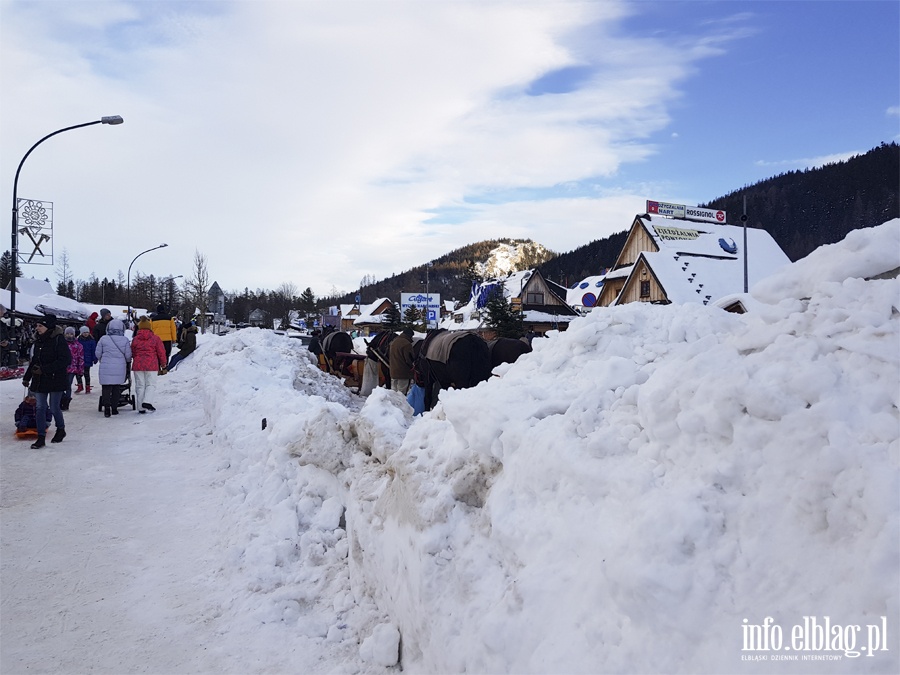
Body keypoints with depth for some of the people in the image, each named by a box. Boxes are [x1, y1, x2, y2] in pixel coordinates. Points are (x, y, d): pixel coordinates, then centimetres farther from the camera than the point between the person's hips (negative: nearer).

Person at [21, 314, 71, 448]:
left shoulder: (59, 340, -14)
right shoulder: (39, 341, 9)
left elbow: (66, 360, -20)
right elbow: (34, 360, 18)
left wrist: (44, 369, -22)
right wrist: (27, 376, 15)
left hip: (55, 380, -6)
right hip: (39, 380, 6)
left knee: (54, 407, 2)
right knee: (40, 408, 4)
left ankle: (61, 429, 27)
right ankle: (41, 437, 9)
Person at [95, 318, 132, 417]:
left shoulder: (103, 339, -5)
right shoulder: (125, 340, -4)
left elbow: (98, 354, 2)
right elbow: (128, 356, -1)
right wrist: (126, 361, 22)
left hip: (106, 368, -1)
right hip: (120, 368, 1)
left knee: (106, 388, 4)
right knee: (117, 388, 12)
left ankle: (107, 408, -5)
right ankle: (114, 408, 16)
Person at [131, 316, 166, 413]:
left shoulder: (135, 339, 5)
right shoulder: (155, 338, -2)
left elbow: (132, 353, 13)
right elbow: (161, 352, 0)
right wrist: (163, 364, 13)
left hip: (138, 365, 3)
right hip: (151, 365, -3)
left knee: (140, 386, 8)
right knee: (151, 384, 5)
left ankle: (141, 408, 10)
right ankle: (147, 401, -16)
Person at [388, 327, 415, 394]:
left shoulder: (393, 342, 12)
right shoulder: (407, 344, -17)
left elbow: (389, 357, 20)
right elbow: (409, 359, -16)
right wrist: (412, 367, 1)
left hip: (393, 371, 8)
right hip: (403, 373, -8)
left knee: (393, 391, 16)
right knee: (402, 393, -5)